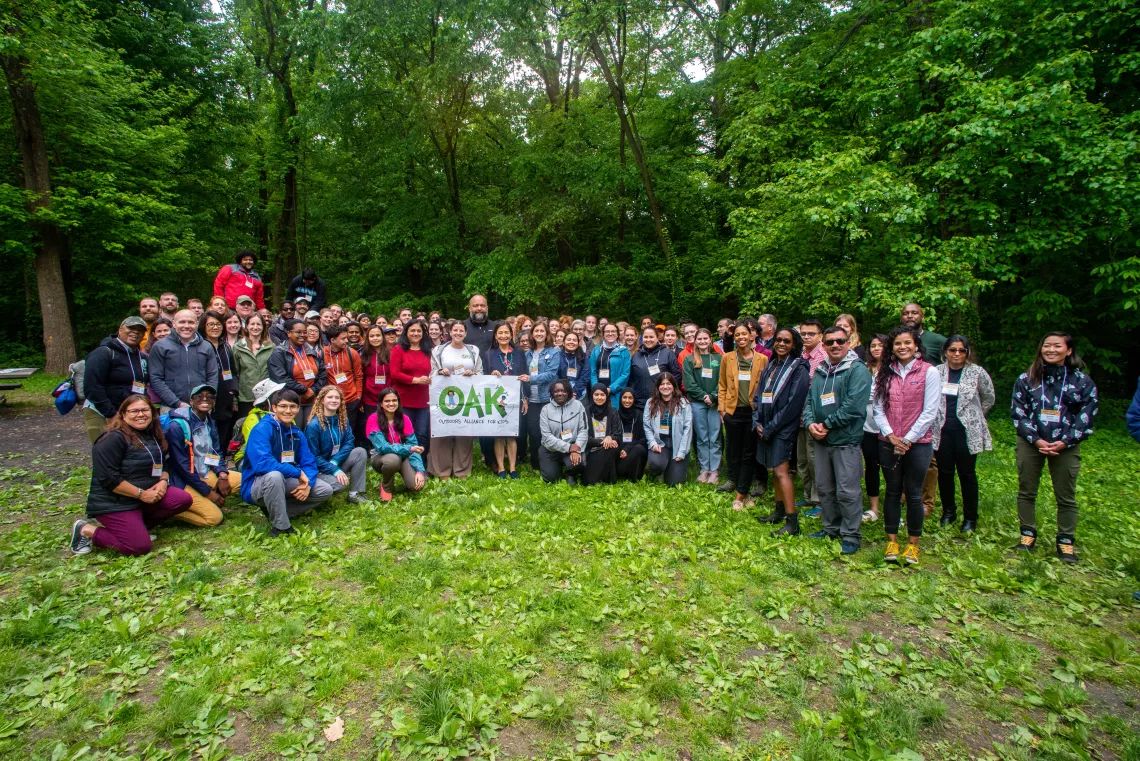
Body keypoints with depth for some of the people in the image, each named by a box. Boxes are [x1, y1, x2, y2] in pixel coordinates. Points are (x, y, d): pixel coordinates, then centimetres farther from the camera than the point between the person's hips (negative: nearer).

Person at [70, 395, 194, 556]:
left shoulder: (152, 435, 9)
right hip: (113, 503, -8)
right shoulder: (113, 438, -17)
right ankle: (86, 530, 5)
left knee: (183, 500, -13)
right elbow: (108, 478, -22)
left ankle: (137, 526, 4)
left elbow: (162, 465, 17)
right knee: (140, 546, -16)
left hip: (146, 495, 8)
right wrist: (141, 493, -21)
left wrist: (163, 481, -6)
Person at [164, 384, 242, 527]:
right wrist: (208, 492, -16)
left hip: (207, 474, 8)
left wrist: (222, 475, -10)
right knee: (214, 517, -17)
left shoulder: (210, 422, 7)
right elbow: (182, 466, -18)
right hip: (184, 483, -8)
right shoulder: (177, 426, -18)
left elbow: (217, 452, 11)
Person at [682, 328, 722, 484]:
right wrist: (703, 396, -10)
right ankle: (704, 469, 12)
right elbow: (689, 383, -2)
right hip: (697, 403, 0)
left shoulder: (718, 358, 8)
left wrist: (713, 397, -12)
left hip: (715, 402, 0)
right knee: (701, 438, 6)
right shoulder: (688, 359, 6)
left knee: (714, 438, 1)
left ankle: (714, 470, 7)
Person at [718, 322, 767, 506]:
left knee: (749, 455, 3)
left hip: (753, 412, -1)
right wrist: (721, 408, 0)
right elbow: (722, 385, 7)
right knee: (734, 451, 9)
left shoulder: (762, 359, 1)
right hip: (733, 411, 1)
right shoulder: (727, 358, 5)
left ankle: (740, 495, 8)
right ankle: (734, 481, 26)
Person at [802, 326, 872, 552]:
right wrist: (810, 423, -6)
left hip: (846, 440, -7)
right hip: (821, 440, 7)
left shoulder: (858, 370, -10)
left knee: (847, 491, -1)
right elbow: (809, 401, 13)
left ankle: (851, 535, 13)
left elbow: (854, 406, -19)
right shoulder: (819, 372, 12)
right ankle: (831, 528, 31)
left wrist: (827, 425, -14)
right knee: (825, 489, 15)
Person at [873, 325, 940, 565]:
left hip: (918, 443, -3)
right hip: (889, 443, 3)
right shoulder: (885, 373, 7)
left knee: (913, 494, 4)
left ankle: (913, 544, 17)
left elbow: (929, 411, -7)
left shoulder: (928, 372, -3)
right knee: (893, 492, 9)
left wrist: (908, 439, -11)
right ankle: (891, 541, 18)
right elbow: (878, 408, 4)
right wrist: (890, 435, -9)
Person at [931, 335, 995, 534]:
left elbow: (989, 398, 11)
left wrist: (973, 415, 11)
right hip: (941, 430, 2)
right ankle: (948, 512, 25)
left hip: (967, 432, -2)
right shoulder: (936, 372, 1)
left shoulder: (977, 372, -3)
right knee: (944, 473, 10)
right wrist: (939, 415, 7)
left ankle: (970, 517, 18)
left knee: (967, 474, 5)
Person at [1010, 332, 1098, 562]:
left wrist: (1064, 442, -12)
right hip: (1030, 444, 1)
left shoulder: (1082, 381, 0)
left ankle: (1066, 542, 18)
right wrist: (1036, 440, -12)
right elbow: (1017, 412, -2)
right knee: (1026, 492, 8)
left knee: (1066, 497, 6)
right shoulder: (1027, 378, 1)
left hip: (1066, 446, -1)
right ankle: (1028, 535, 21)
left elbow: (1087, 417, -1)